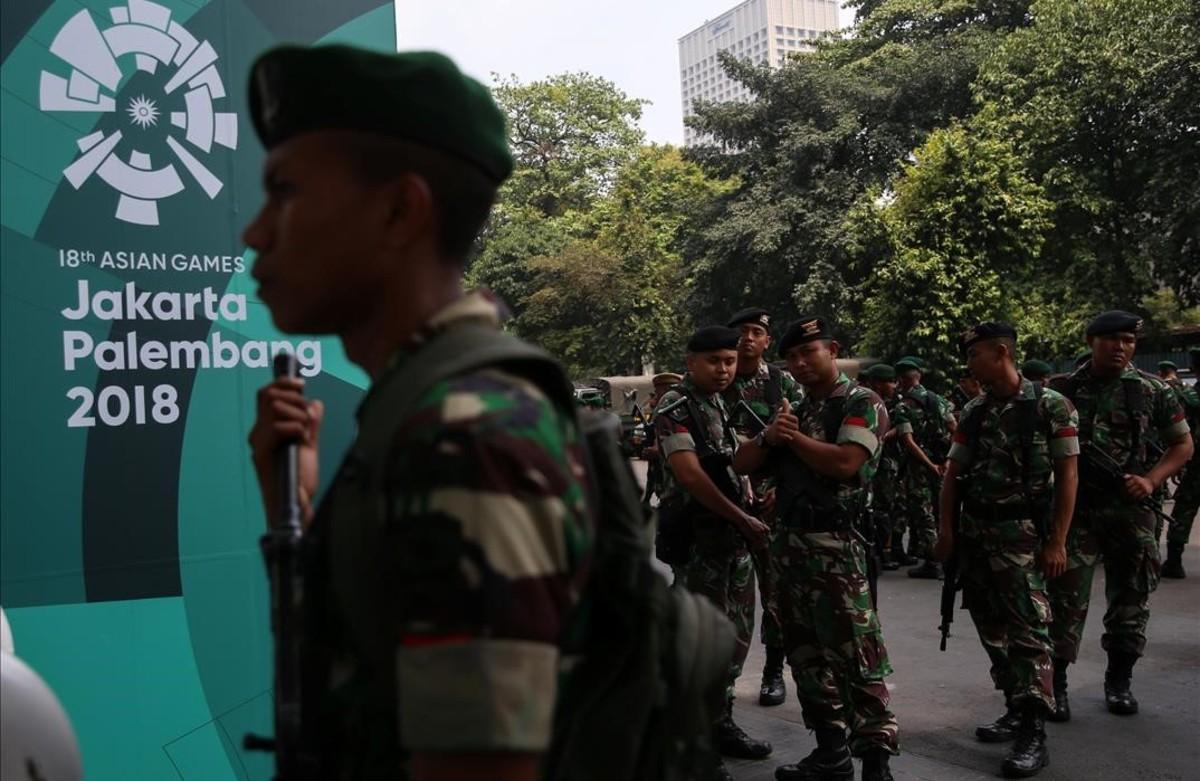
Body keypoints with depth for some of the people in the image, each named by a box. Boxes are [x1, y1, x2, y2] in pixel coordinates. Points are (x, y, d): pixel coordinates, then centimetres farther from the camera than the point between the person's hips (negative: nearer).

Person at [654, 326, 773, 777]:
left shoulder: (726, 406, 14)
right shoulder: (675, 407, -11)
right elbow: (689, 474, -19)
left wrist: (750, 516, 4)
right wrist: (743, 519, -16)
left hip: (736, 535, 8)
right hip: (698, 536, -8)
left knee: (736, 633, 13)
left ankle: (719, 722, 25)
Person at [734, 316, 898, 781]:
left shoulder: (861, 403, -4)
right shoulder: (793, 409, 17)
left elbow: (845, 462, -21)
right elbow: (743, 463, 13)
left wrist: (794, 437, -7)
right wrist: (769, 437, -8)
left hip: (835, 545, -8)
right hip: (790, 542, 8)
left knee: (853, 654, -8)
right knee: (806, 653, 12)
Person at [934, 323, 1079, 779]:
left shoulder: (1050, 406, -7)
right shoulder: (973, 412, 9)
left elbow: (1067, 475, -7)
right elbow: (954, 472, 11)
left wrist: (1057, 542, -12)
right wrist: (947, 530, 2)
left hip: (1021, 533, -6)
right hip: (974, 531, 6)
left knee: (1027, 631, -8)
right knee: (991, 629, 12)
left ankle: (1034, 734, -4)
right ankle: (1016, 711, 25)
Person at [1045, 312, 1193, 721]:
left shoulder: (1151, 390, 2)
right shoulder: (1062, 390, 1)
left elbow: (1183, 444, 8)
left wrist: (1151, 479, -8)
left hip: (1129, 510, 2)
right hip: (1074, 509, -1)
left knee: (1130, 597, 10)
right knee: (1066, 599, -3)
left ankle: (1119, 681, 26)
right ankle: (1056, 684, 6)